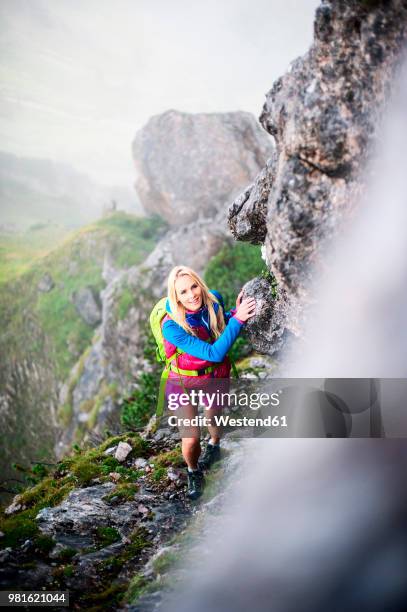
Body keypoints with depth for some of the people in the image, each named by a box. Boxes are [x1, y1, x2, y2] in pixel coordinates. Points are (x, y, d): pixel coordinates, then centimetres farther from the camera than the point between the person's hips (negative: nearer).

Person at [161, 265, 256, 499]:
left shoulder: (214, 299, -21)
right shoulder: (172, 326, -36)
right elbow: (214, 353, -39)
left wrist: (236, 311, -17)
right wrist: (237, 319, -43)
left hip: (216, 375, 4)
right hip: (185, 381, -4)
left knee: (215, 417, 27)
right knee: (191, 439, -8)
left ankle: (214, 446, 63)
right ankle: (194, 472, 27)